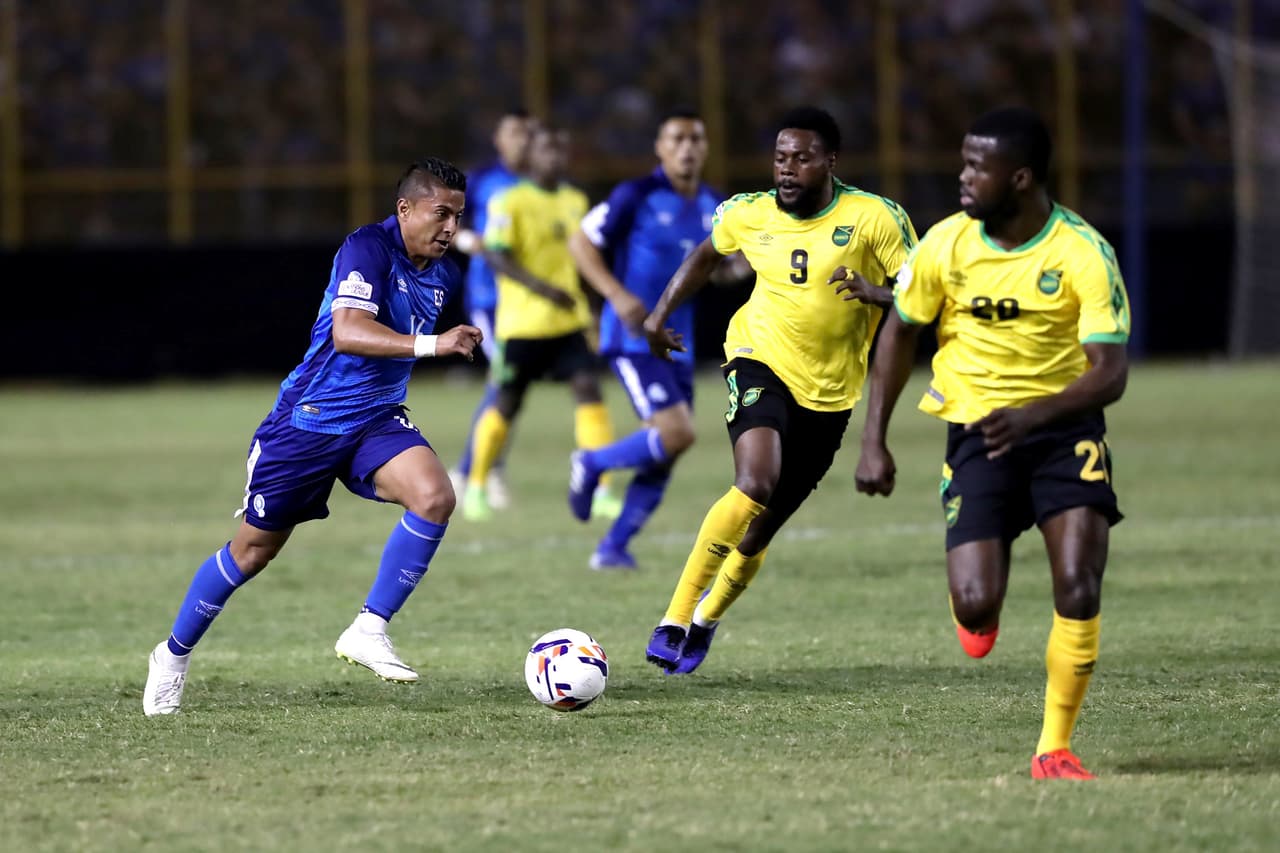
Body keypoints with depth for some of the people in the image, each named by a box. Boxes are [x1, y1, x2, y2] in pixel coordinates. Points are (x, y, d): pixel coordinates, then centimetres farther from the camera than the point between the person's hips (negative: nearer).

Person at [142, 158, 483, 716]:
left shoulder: (442, 276, 2)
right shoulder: (368, 249, -21)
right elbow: (348, 332, -37)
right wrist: (429, 345, -45)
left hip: (377, 420, 6)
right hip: (309, 418, -6)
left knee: (434, 495, -24)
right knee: (253, 549, 6)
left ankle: (368, 631, -16)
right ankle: (175, 655, 28)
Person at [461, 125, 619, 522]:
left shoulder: (575, 201, 10)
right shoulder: (509, 202, -10)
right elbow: (495, 255, -18)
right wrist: (542, 288, -29)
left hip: (570, 320, 5)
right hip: (522, 322, -5)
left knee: (588, 388, -11)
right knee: (506, 404, 5)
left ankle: (600, 489, -13)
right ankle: (475, 486, 25)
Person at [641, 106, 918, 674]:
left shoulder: (873, 218, -12)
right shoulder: (749, 214, -4)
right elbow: (706, 255, 19)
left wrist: (876, 294, -31)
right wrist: (661, 314, 14)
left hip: (829, 393, 1)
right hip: (760, 361, -1)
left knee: (761, 530, 11)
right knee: (754, 485, -29)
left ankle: (706, 621, 39)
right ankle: (675, 620, -25)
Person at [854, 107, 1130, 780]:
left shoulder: (1083, 253, -16)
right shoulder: (947, 244, -8)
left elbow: (1110, 373, -19)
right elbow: (899, 332, 8)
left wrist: (1032, 413, -37)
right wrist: (874, 441, 3)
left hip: (1063, 424, -1)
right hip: (977, 432, 1)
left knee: (1078, 591, -18)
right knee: (976, 608, -13)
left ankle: (1055, 749, -1)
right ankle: (978, 612, 28)